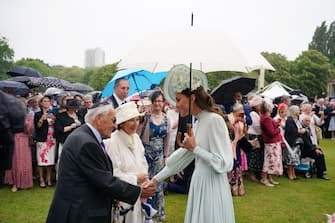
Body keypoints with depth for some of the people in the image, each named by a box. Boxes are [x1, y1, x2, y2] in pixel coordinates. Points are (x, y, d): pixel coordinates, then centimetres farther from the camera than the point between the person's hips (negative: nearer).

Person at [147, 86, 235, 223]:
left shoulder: (214, 120, -17)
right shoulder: (199, 123, 9)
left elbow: (224, 164, -20)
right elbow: (182, 155, 14)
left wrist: (194, 148, -14)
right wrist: (156, 178, 15)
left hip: (212, 188, -8)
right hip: (199, 184, 8)